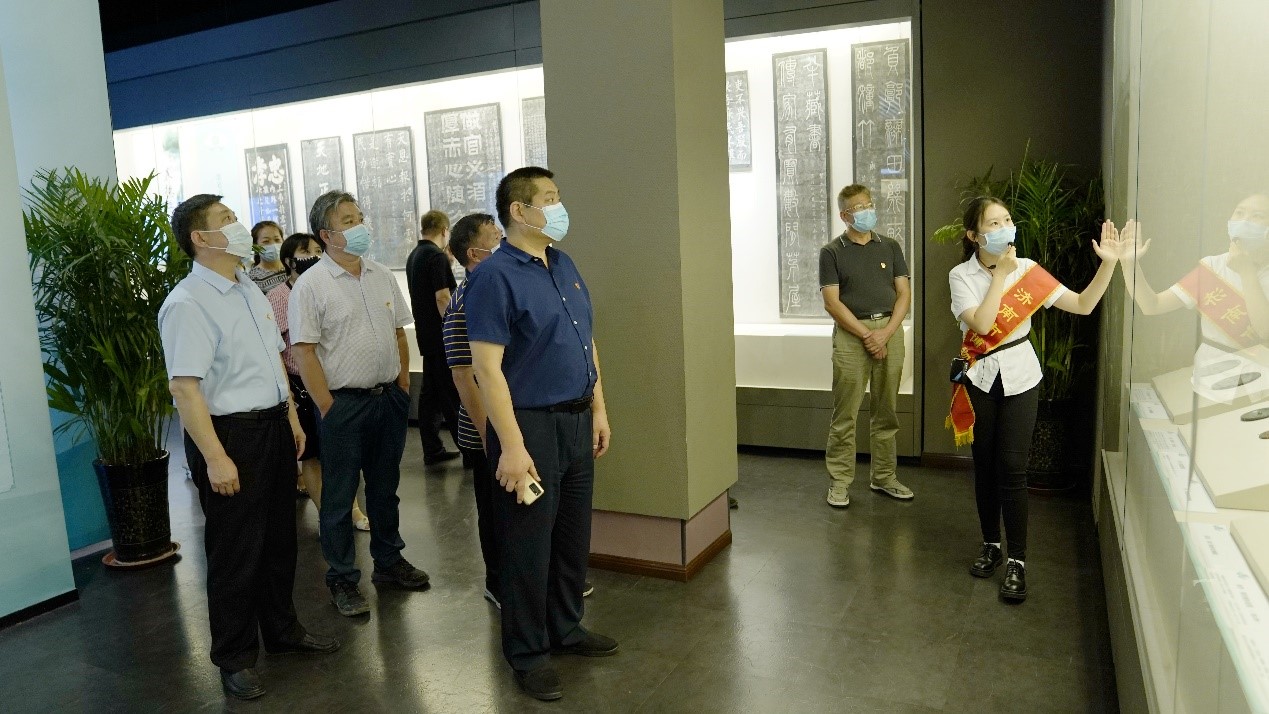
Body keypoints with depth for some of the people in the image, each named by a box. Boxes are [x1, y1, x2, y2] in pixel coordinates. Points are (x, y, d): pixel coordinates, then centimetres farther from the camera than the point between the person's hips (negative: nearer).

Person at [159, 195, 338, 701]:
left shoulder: (249, 290, 10)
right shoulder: (188, 304, -18)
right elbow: (184, 386, -23)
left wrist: (291, 416, 16)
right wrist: (215, 458, -25)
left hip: (274, 427, 8)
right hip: (230, 433, -8)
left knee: (278, 537, 20)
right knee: (236, 550, 6)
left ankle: (281, 627, 40)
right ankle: (234, 657, 25)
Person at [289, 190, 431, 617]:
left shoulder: (382, 277, 8)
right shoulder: (311, 285, -10)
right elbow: (304, 353, -13)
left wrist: (403, 385, 9)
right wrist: (328, 408, -15)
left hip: (389, 398, 6)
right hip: (344, 403, -5)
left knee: (385, 487, 18)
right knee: (340, 497, 7)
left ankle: (388, 561, 33)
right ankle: (342, 580, 20)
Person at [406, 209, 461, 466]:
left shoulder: (414, 256, 14)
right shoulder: (437, 256, -14)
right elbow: (442, 297, -21)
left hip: (425, 334, 9)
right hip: (441, 336, -9)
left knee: (430, 391, 10)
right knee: (452, 395, -4)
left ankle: (432, 449, 15)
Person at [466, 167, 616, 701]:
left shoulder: (564, 265, 10)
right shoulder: (495, 276, -14)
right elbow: (487, 367, -19)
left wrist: (598, 409, 13)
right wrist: (512, 445, -22)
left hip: (577, 420, 8)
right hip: (530, 423, -8)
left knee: (574, 534, 18)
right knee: (529, 543, 6)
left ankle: (565, 628, 37)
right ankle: (527, 651, 24)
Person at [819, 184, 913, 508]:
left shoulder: (890, 247, 12)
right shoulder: (832, 252, 2)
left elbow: (904, 293, 7)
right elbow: (832, 302, -6)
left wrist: (885, 333, -8)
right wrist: (866, 334, -12)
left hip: (890, 330, 3)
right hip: (851, 333, -3)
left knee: (886, 411, 9)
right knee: (845, 413, -2)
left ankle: (883, 476, 21)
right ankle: (839, 481, 6)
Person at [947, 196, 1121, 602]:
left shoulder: (1027, 270, -3)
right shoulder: (961, 276, -7)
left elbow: (1083, 305, -6)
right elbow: (981, 323, -21)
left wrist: (1108, 264, -18)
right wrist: (1001, 273, -19)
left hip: (1019, 378, 0)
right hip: (979, 378, 0)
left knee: (1012, 470, -4)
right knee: (985, 466, 10)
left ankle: (1017, 561, 5)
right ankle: (991, 545, 27)